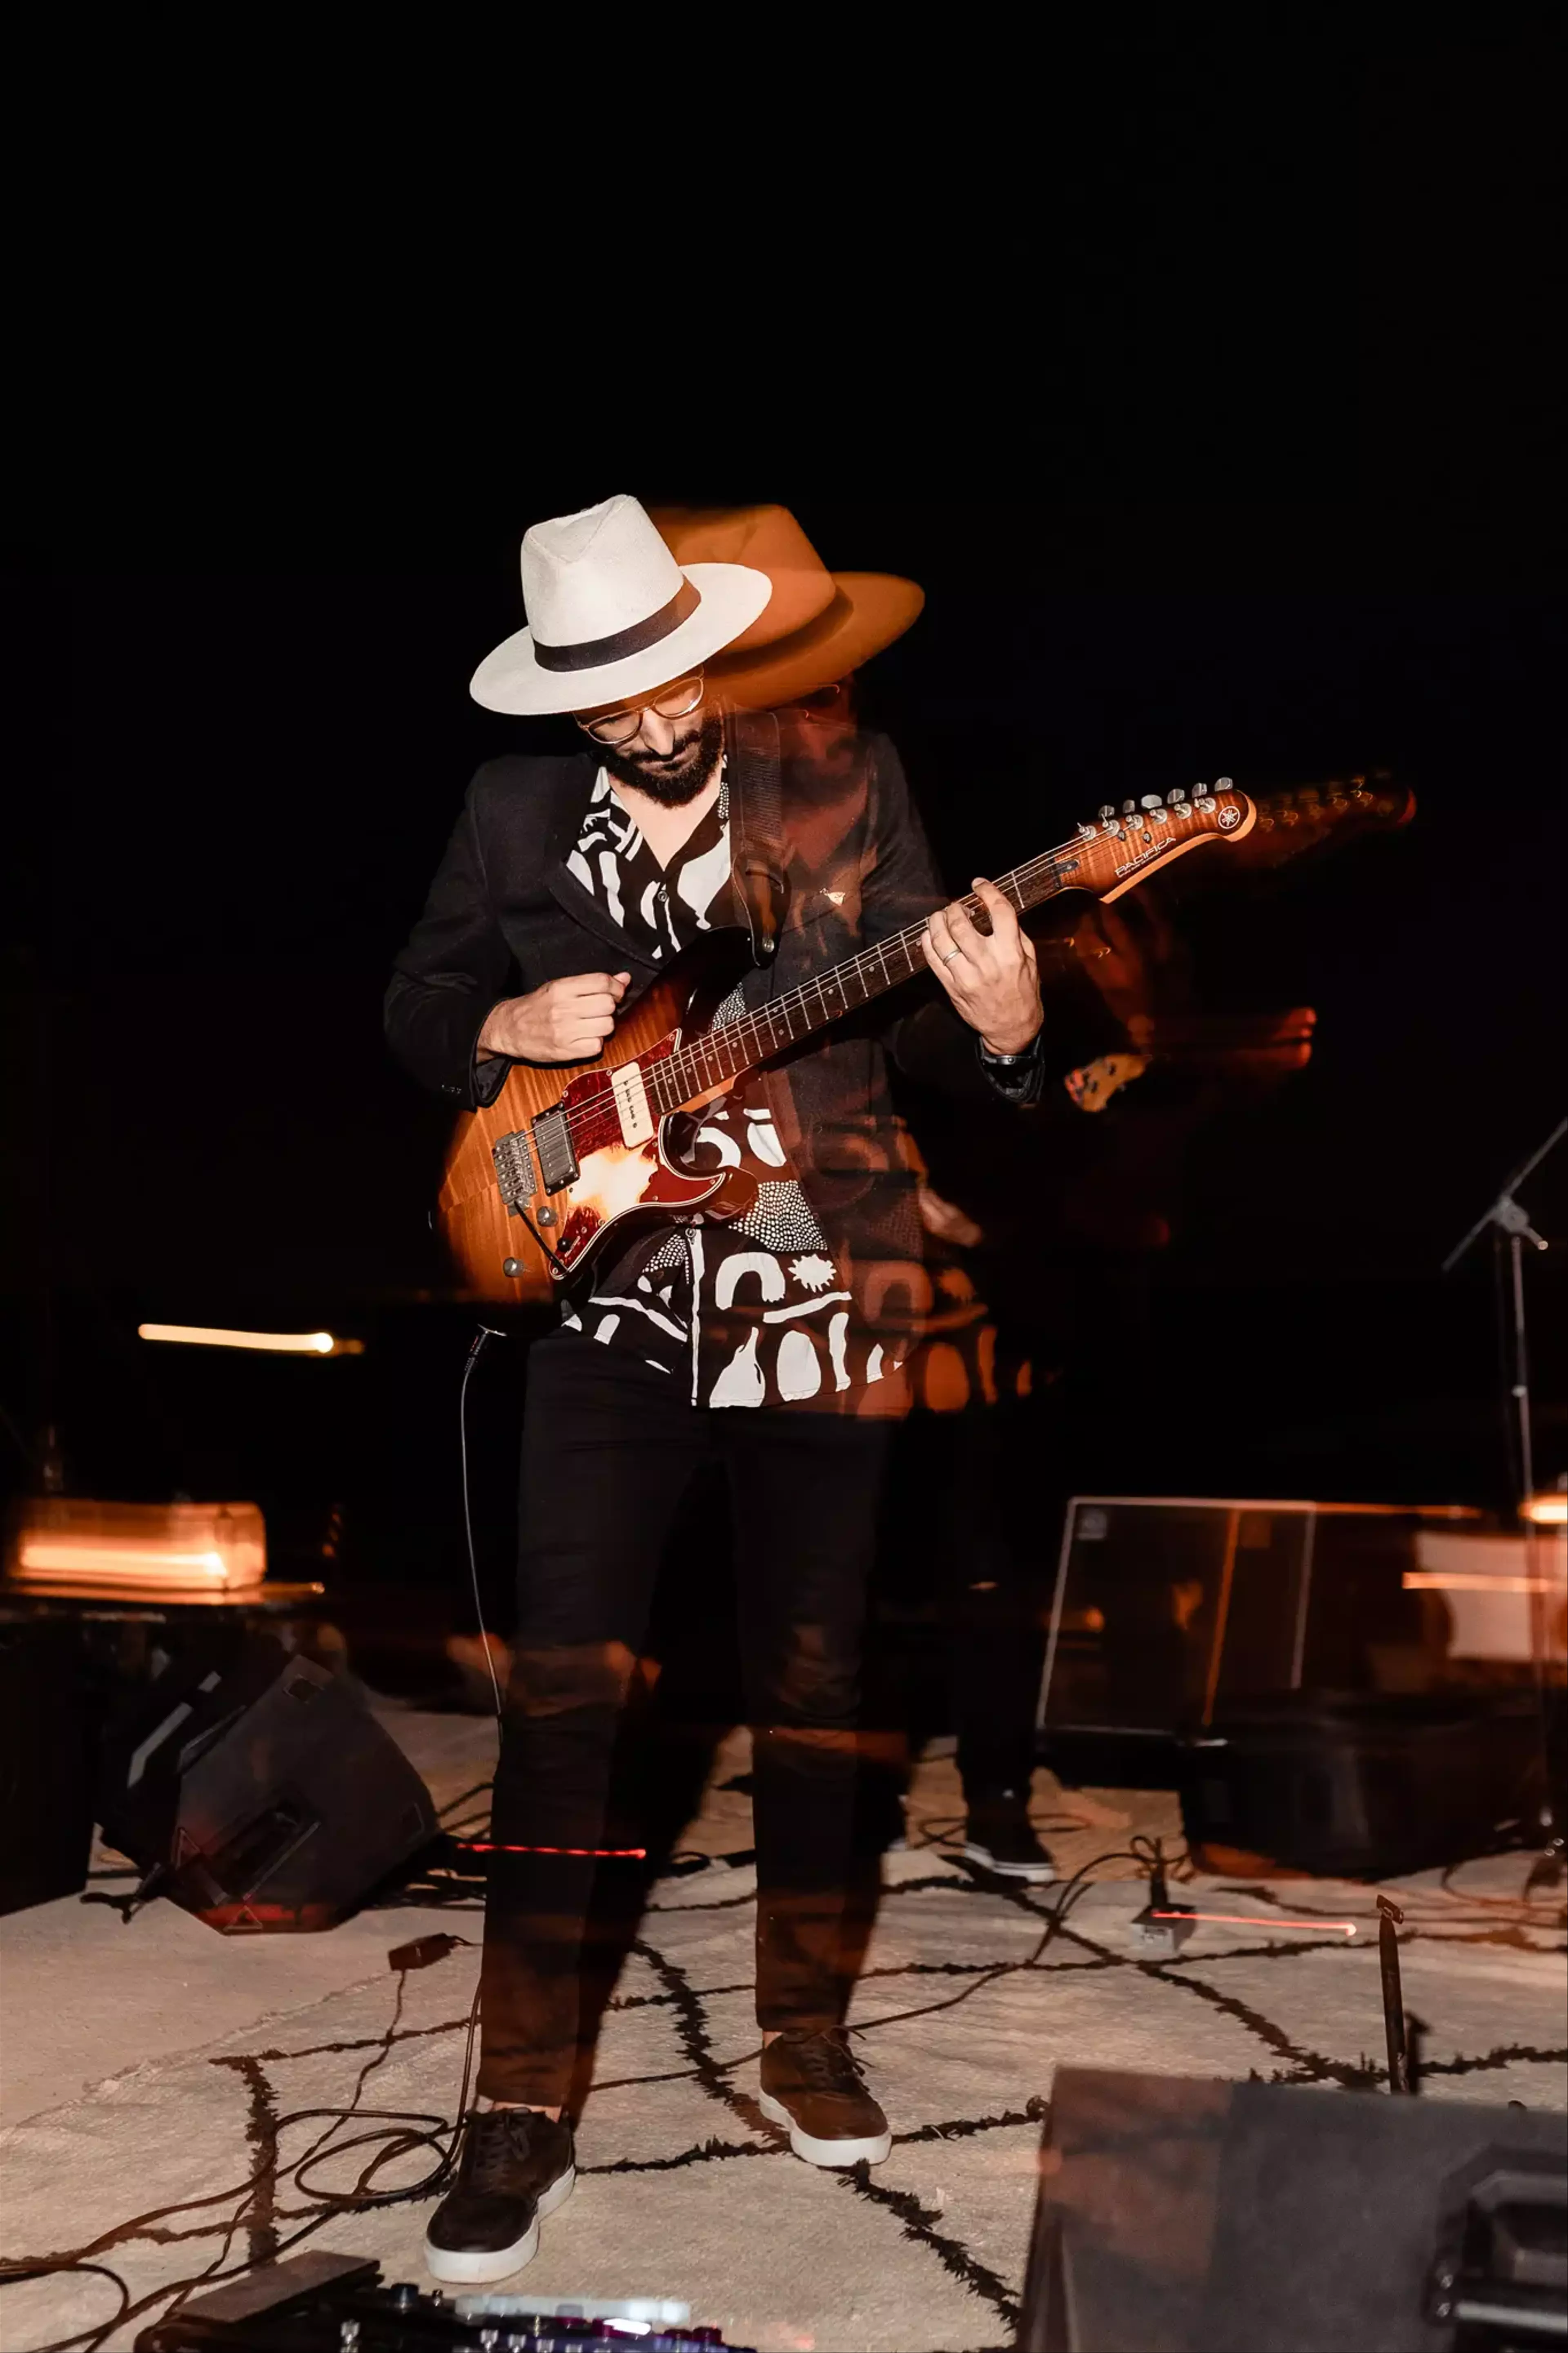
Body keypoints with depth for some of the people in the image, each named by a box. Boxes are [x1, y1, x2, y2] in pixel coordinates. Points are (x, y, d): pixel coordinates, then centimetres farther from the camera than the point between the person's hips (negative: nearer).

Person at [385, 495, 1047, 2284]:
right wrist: (508, 1029, -10)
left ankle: (803, 2033, 27)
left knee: (808, 1680, 9)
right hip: (610, 1295, 0)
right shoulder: (513, 812, 3)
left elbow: (922, 1032, 0)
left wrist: (1001, 1029, -23)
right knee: (561, 1687, -4)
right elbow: (417, 1009, 11)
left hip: (818, 1294, 0)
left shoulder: (849, 791, 0)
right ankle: (524, 2099, 7)